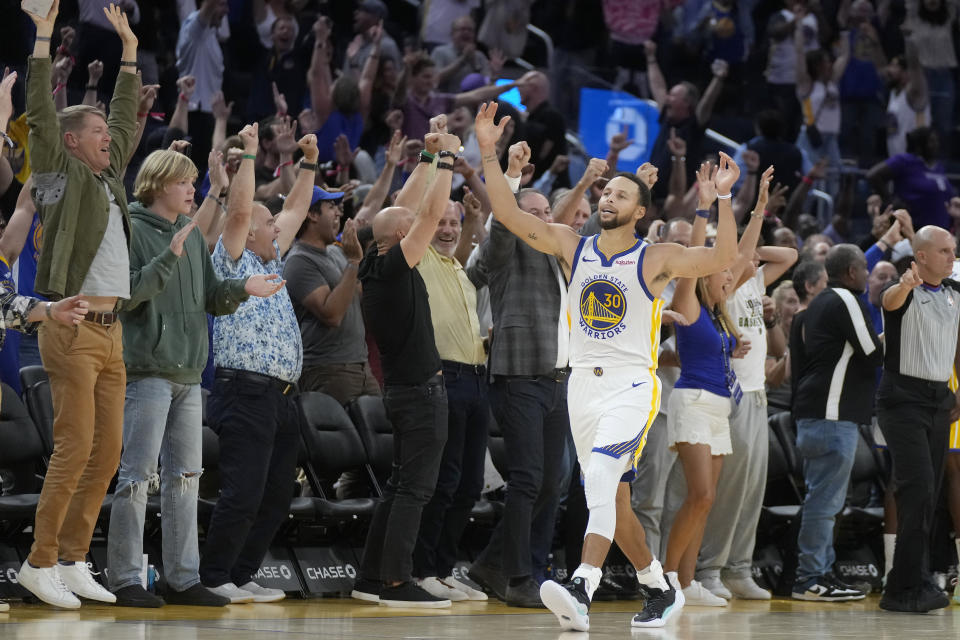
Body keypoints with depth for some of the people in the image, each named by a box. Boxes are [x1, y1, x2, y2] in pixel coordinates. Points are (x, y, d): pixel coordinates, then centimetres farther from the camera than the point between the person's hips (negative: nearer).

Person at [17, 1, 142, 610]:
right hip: (73, 328, -8)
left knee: (108, 452, 5)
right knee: (75, 448, -11)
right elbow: (41, 113, -10)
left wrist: (130, 50, 30)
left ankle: (73, 561, 12)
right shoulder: (61, 173, 0)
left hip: (111, 331, 8)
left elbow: (128, 118, 30)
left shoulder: (109, 175, 19)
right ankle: (40, 563, -5)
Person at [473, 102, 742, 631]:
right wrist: (488, 154, -10)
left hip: (632, 385, -5)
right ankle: (660, 591, 30)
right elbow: (509, 215, -1)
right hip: (584, 384, 5)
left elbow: (722, 258, -13)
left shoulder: (655, 259, -2)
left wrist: (723, 197, -22)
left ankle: (581, 592, -38)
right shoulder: (571, 246, 8)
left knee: (601, 476, -26)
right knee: (612, 498, 12)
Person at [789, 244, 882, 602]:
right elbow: (873, 354, -12)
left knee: (824, 496, 14)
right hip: (832, 415, -10)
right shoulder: (846, 301, -10)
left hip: (814, 414, 10)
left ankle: (820, 571, 16)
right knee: (825, 497, -9)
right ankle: (811, 578, -10)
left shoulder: (818, 305, 19)